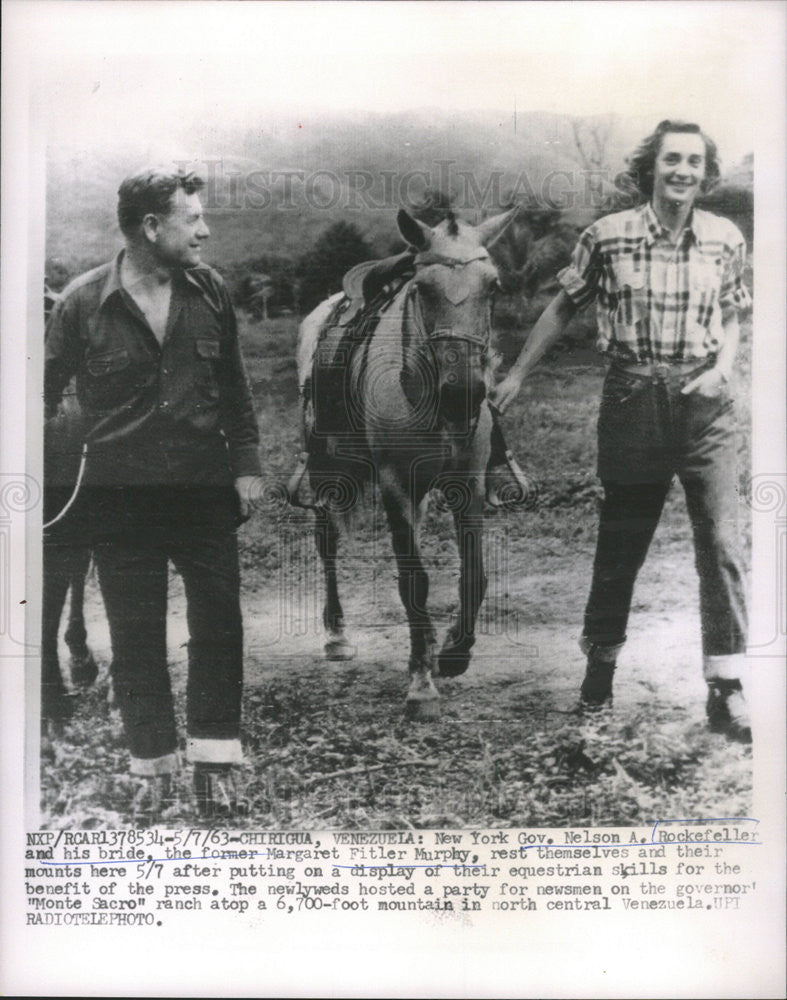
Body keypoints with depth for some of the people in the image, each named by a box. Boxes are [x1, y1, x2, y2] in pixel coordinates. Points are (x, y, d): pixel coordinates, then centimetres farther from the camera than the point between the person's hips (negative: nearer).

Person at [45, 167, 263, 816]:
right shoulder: (83, 302, -5)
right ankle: (153, 766, 23)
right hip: (121, 498, -1)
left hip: (206, 491, 2)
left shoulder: (209, 292, 2)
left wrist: (245, 465, 6)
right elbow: (48, 392, 3)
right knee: (135, 636, 7)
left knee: (219, 624, 5)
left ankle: (215, 761, 21)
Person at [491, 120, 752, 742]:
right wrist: (517, 375, 10)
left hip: (705, 403, 1)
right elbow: (564, 308, 7)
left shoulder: (726, 240, 2)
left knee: (721, 543, -4)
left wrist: (722, 369, -7)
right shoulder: (607, 236, -4)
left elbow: (730, 320, 12)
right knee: (620, 544, 9)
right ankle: (601, 663, 29)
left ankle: (727, 689, 4)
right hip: (633, 401, -1)